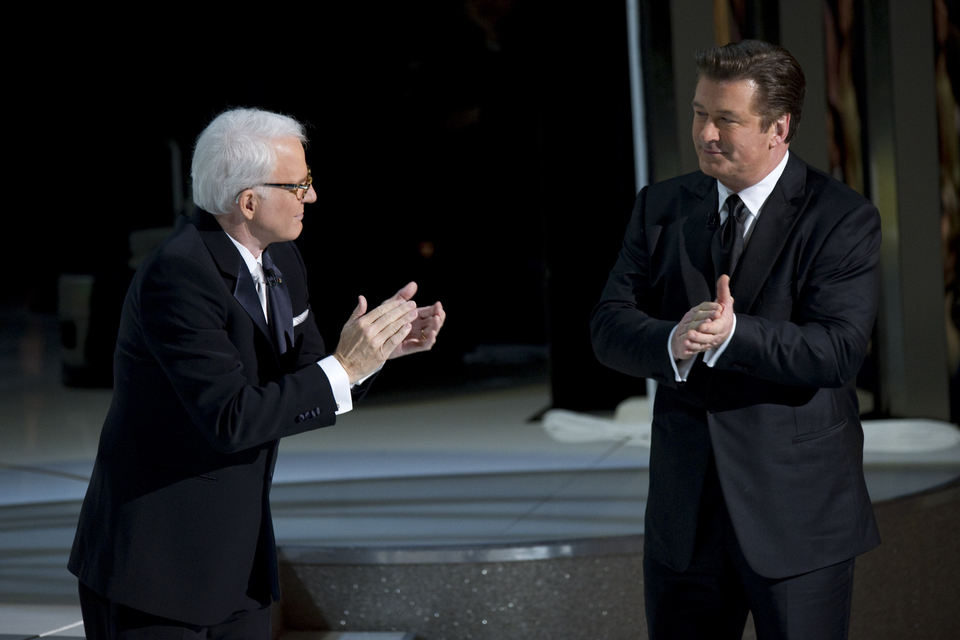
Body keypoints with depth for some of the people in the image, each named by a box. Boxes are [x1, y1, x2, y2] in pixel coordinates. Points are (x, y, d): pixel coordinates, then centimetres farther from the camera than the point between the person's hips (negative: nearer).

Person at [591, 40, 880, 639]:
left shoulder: (843, 219, -8)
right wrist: (673, 341, -24)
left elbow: (838, 352, -18)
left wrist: (732, 332, -32)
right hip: (685, 509, 4)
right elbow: (610, 326, -2)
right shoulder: (661, 207, 6)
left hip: (797, 513, -4)